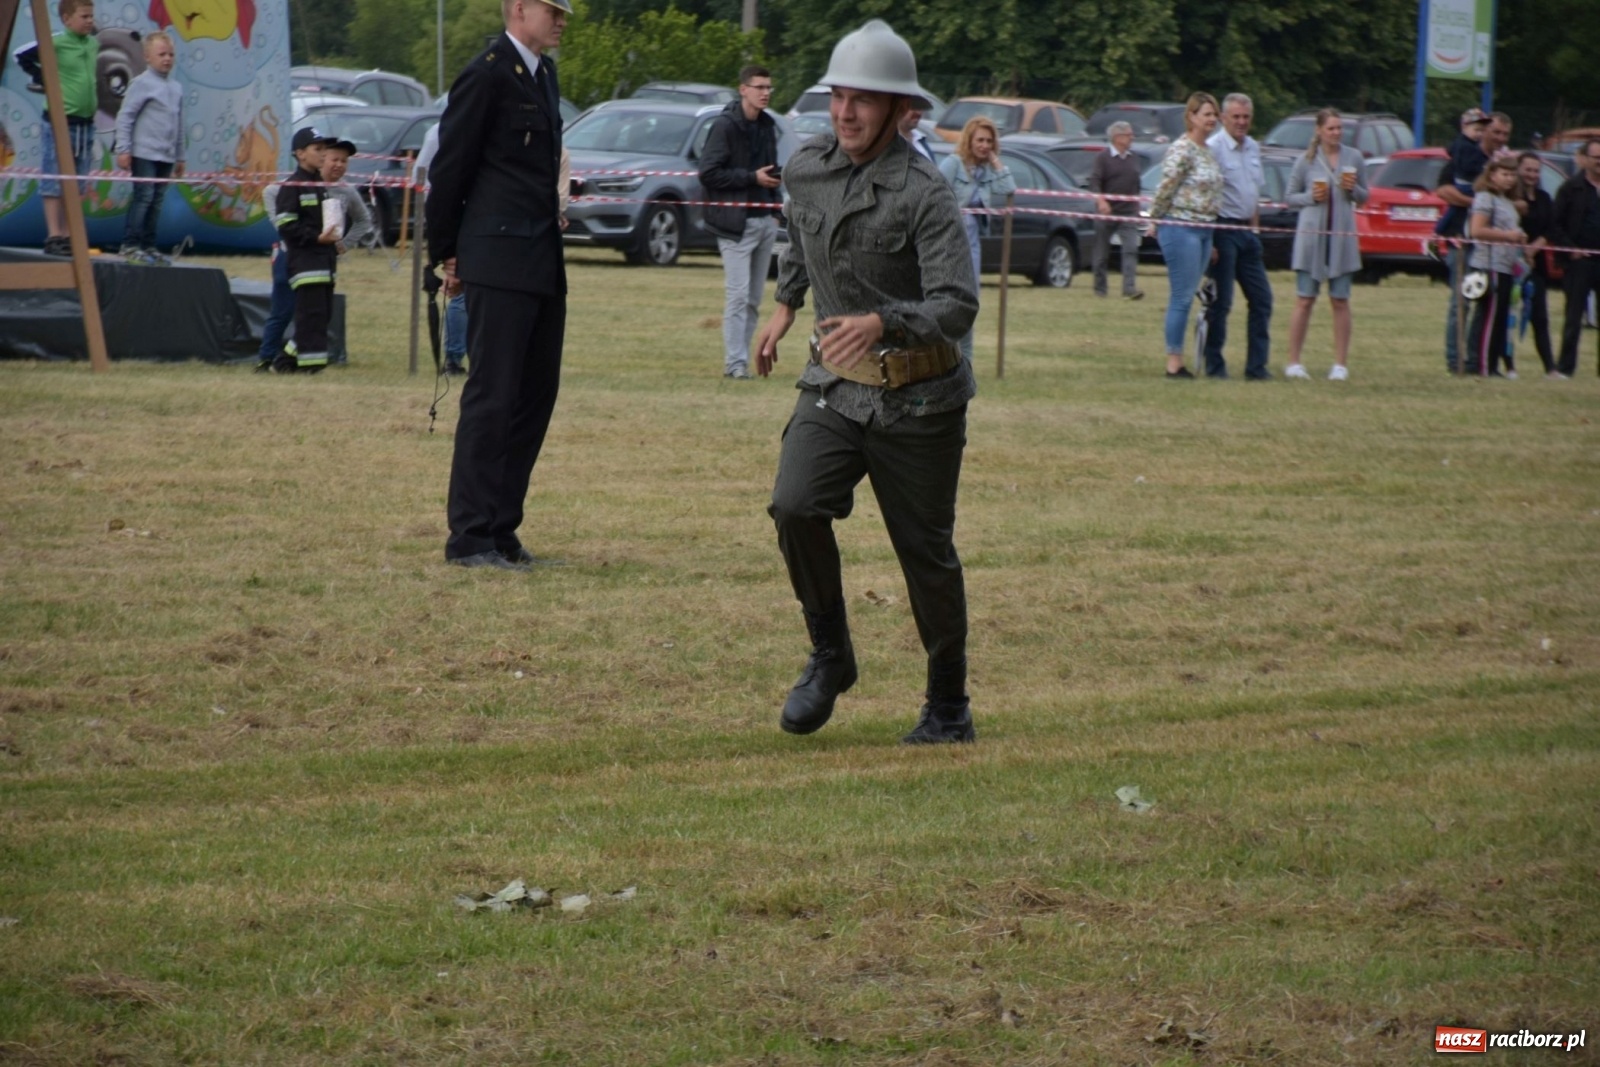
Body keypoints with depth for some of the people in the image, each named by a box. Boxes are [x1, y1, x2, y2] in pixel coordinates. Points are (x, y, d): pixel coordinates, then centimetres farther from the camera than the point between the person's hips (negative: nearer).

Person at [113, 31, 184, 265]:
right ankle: (130, 244, -4)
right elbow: (125, 117, -8)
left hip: (166, 157, 6)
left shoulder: (176, 88, 14)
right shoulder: (141, 84, -7)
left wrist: (180, 157, 22)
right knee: (143, 197, -9)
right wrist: (123, 149, -13)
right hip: (144, 154, -6)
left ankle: (148, 246, 12)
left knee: (157, 201, 7)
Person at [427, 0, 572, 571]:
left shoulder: (544, 73, 16)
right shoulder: (487, 76, -11)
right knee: (492, 395, -7)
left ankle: (500, 532, 16)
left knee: (535, 396, 10)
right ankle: (470, 538, -4)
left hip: (543, 266, 9)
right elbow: (450, 166, -8)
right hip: (500, 262, -9)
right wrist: (446, 252, -3)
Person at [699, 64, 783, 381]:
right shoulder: (725, 126, -9)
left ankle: (742, 359, 13)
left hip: (765, 221, 7)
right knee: (738, 294, -10)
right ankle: (735, 363, -7)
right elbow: (708, 173, -14)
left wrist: (775, 206, 12)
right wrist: (752, 177, -16)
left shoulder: (767, 126, 13)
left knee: (754, 298, 8)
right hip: (737, 222, -7)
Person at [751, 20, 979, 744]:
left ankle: (949, 706, 22)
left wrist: (880, 322, -41)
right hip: (835, 385, 4)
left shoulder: (923, 195, -17)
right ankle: (829, 655, 0)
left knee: (926, 553, 4)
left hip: (917, 398, -4)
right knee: (795, 506, -20)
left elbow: (957, 305, -27)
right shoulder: (806, 169, 2)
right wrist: (785, 305, 27)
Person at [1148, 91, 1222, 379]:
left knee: (1187, 297, 10)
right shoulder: (1181, 150, -13)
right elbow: (1165, 189, -12)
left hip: (1203, 231, 9)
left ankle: (1177, 361, 13)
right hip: (1181, 229, -9)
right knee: (1182, 297, -7)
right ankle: (1174, 362, -3)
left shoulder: (1207, 151, 16)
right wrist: (1156, 222, -4)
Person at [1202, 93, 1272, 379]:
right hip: (1223, 230, -8)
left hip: (1247, 233, 8)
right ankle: (1214, 365, 4)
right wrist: (1208, 241, -19)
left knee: (1261, 298, 6)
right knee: (1220, 302, -4)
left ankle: (1256, 366, 10)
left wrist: (1255, 227, 16)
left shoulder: (1253, 148, 13)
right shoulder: (1213, 148, -12)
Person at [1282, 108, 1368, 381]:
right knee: (1305, 300, 0)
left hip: (1342, 236, 2)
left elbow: (1364, 197, 12)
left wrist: (1353, 189, -9)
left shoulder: (1354, 158, 6)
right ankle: (1294, 362, 5)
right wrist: (1311, 197, -12)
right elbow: (1289, 197, 5)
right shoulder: (1306, 161, 1)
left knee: (1340, 301, 4)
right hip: (1311, 233, -2)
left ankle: (1340, 364, 8)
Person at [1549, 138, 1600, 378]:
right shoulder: (1571, 188, 0)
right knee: (1574, 315, 1)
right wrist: (1570, 249, -10)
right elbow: (1555, 225, 0)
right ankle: (1566, 365, 6)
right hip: (1579, 260, -3)